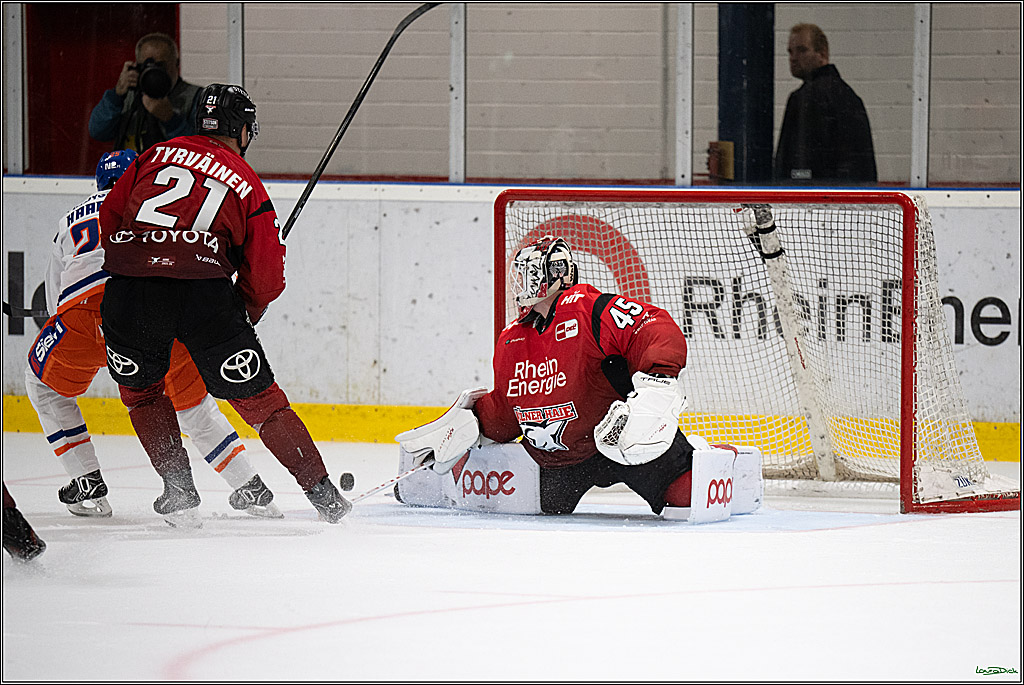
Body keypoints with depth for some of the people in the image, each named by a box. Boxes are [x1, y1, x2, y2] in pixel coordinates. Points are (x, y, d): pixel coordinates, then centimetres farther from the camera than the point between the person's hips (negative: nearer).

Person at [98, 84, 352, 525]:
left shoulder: (158, 154, 20)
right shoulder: (247, 184, 16)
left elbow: (110, 214, 19)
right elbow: (265, 277, 12)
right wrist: (243, 316, 29)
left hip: (129, 287, 1)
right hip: (204, 287, -1)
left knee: (139, 388, 27)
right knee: (256, 396, 10)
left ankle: (177, 483, 18)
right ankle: (322, 492, 12)